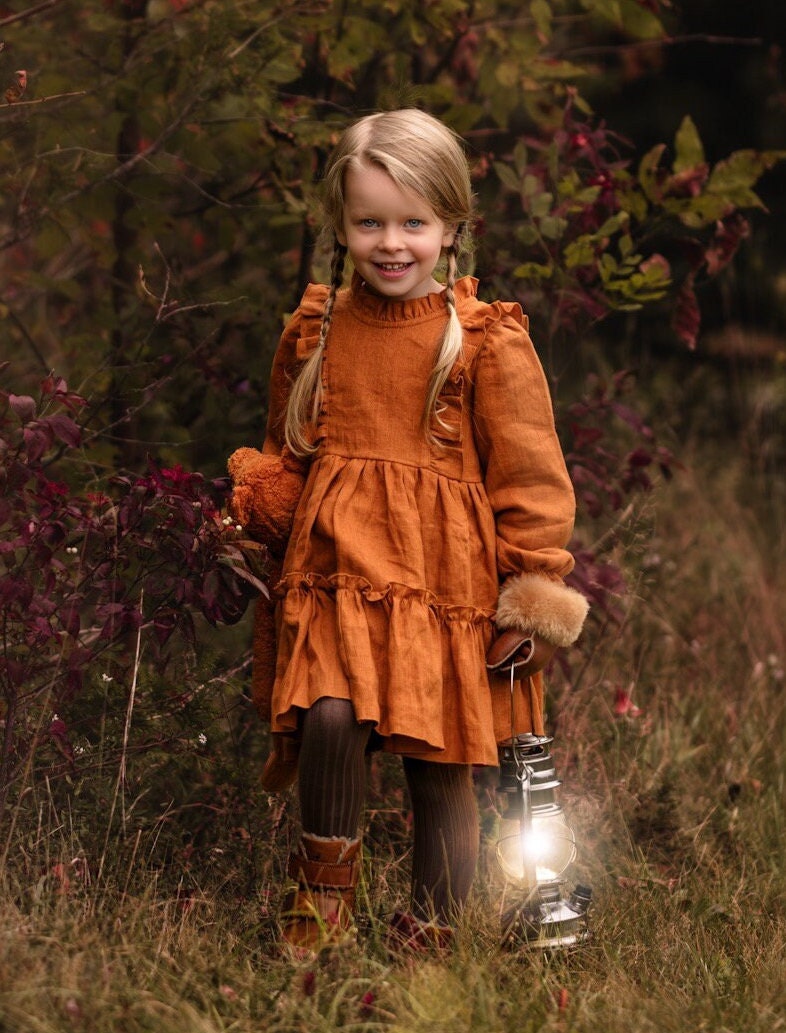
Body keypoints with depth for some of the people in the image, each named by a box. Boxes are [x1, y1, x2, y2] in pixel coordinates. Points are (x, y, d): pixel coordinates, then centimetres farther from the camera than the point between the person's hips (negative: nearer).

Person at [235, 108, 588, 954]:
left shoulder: (487, 342, -3)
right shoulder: (316, 330, 9)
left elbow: (530, 474, -1)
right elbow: (283, 452, 24)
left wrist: (535, 589, -4)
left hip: (447, 583, -2)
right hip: (337, 571, 2)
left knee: (439, 772, 3)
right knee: (329, 718, -21)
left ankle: (429, 940, 17)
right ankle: (325, 887, 0)